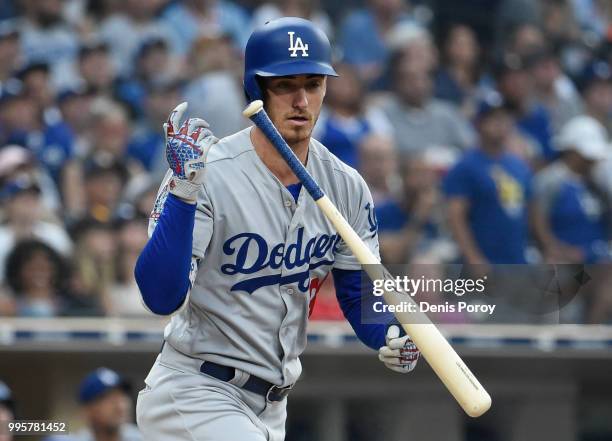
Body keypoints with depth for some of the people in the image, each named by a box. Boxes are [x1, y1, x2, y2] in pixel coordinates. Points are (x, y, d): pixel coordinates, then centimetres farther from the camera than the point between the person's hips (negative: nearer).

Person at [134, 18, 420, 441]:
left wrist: (391, 339, -13)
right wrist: (183, 193, -37)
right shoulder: (208, 175, -18)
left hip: (271, 406, 7)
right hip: (194, 392, -7)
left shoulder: (346, 188, 0)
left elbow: (359, 292, 9)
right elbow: (161, 298, -27)